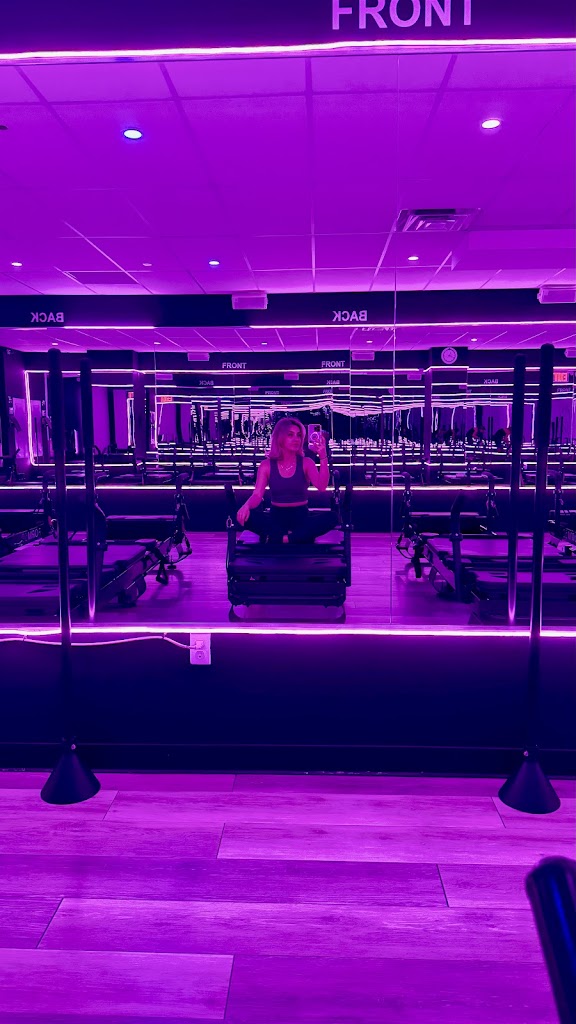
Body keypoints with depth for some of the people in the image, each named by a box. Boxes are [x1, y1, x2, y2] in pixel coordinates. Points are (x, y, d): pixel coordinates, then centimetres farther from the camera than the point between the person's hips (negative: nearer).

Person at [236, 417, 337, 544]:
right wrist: (246, 506, -31)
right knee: (244, 515, -29)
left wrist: (323, 456, -27)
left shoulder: (306, 463, 0)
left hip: (301, 517, 0)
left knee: (331, 517, -30)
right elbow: (257, 495, -7)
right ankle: (300, 536, -26)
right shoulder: (266, 465, 2)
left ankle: (280, 537, -27)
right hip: (276, 517, 1)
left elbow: (321, 487, -17)